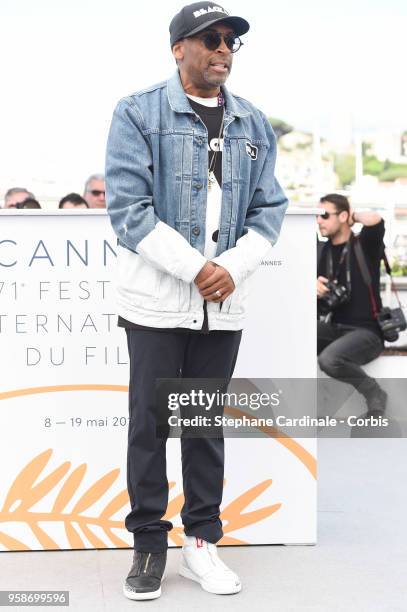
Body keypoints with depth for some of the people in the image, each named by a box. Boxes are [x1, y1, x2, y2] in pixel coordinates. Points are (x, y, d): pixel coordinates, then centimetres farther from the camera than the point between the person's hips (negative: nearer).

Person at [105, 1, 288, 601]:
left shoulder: (254, 124, 11)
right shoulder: (139, 113, -3)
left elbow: (269, 209, 9)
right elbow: (128, 207, -12)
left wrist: (233, 268, -9)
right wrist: (194, 267, -16)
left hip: (223, 303, 4)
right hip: (156, 300, -4)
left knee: (208, 423, 11)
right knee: (150, 424, 3)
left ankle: (202, 542, 22)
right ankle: (149, 545, 16)